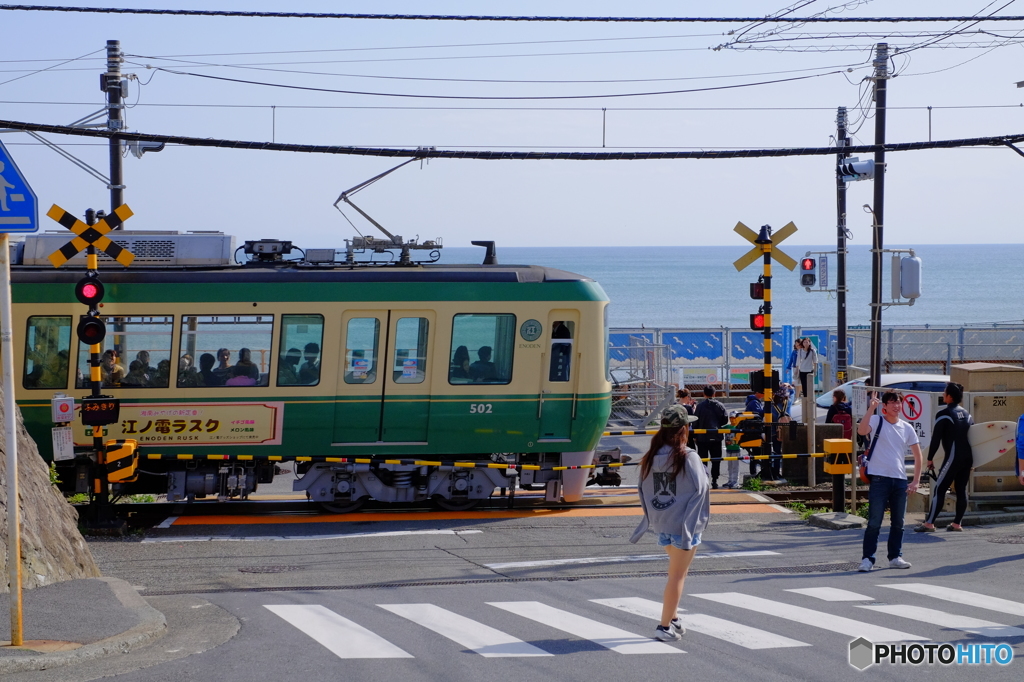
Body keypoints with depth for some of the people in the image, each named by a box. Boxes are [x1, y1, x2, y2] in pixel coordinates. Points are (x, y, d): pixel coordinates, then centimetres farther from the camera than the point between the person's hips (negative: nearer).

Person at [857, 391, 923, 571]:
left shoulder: (907, 428, 10)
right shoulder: (876, 421, -2)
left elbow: (917, 455, 14)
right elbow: (861, 431, -24)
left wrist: (916, 481, 6)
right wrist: (871, 408, -28)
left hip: (900, 481, 5)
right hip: (879, 478, -5)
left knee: (898, 522, 10)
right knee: (874, 522, -7)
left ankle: (895, 557, 20)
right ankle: (867, 559, -4)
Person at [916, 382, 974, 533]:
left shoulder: (943, 414, -9)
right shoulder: (967, 414, 13)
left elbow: (936, 438, -10)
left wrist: (930, 459, -1)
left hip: (953, 457, -7)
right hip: (968, 457, 7)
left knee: (939, 489, -6)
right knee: (961, 490, 10)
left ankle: (929, 523, -9)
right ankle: (957, 523, 10)